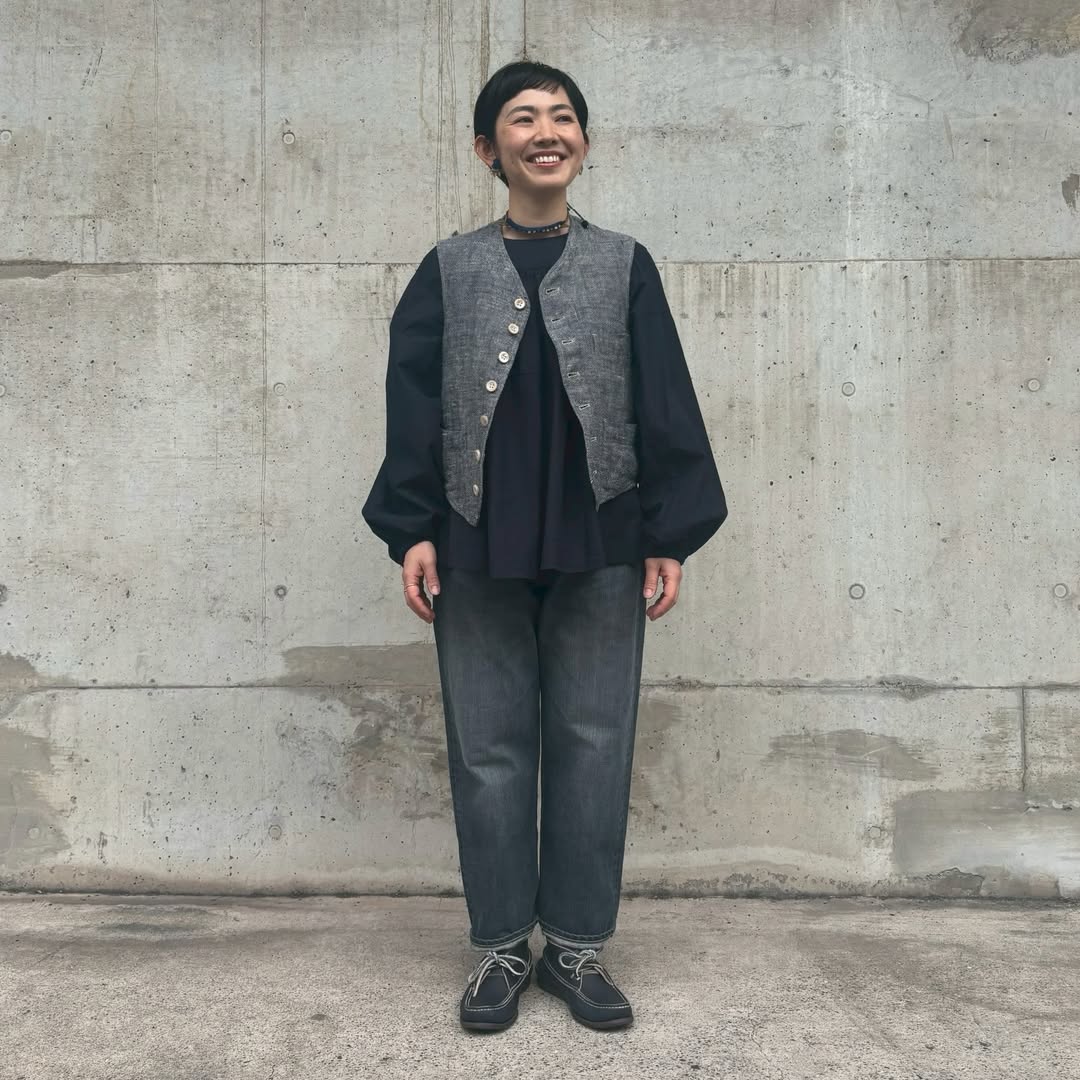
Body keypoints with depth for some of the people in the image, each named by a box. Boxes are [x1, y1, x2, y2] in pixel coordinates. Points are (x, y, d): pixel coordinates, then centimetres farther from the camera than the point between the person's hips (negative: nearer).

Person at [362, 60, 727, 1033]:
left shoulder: (623, 266, 8)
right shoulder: (449, 269, 9)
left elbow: (665, 405, 5)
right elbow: (413, 404, 6)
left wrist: (669, 536, -2)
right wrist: (412, 531, -3)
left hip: (598, 546, 0)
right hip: (478, 547, 0)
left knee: (593, 742, 4)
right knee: (489, 749, 5)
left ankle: (577, 944, 18)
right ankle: (501, 947, 18)